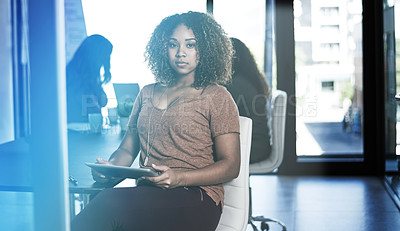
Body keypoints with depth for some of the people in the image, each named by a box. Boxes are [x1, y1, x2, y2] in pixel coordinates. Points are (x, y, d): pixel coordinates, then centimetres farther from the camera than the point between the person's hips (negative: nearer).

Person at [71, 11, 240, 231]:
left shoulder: (216, 97, 6)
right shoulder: (147, 93, 22)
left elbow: (230, 166, 0)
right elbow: (127, 149, 22)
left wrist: (179, 177, -17)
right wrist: (109, 167, -3)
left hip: (196, 199, -4)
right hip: (146, 194, 4)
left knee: (110, 203, -33)